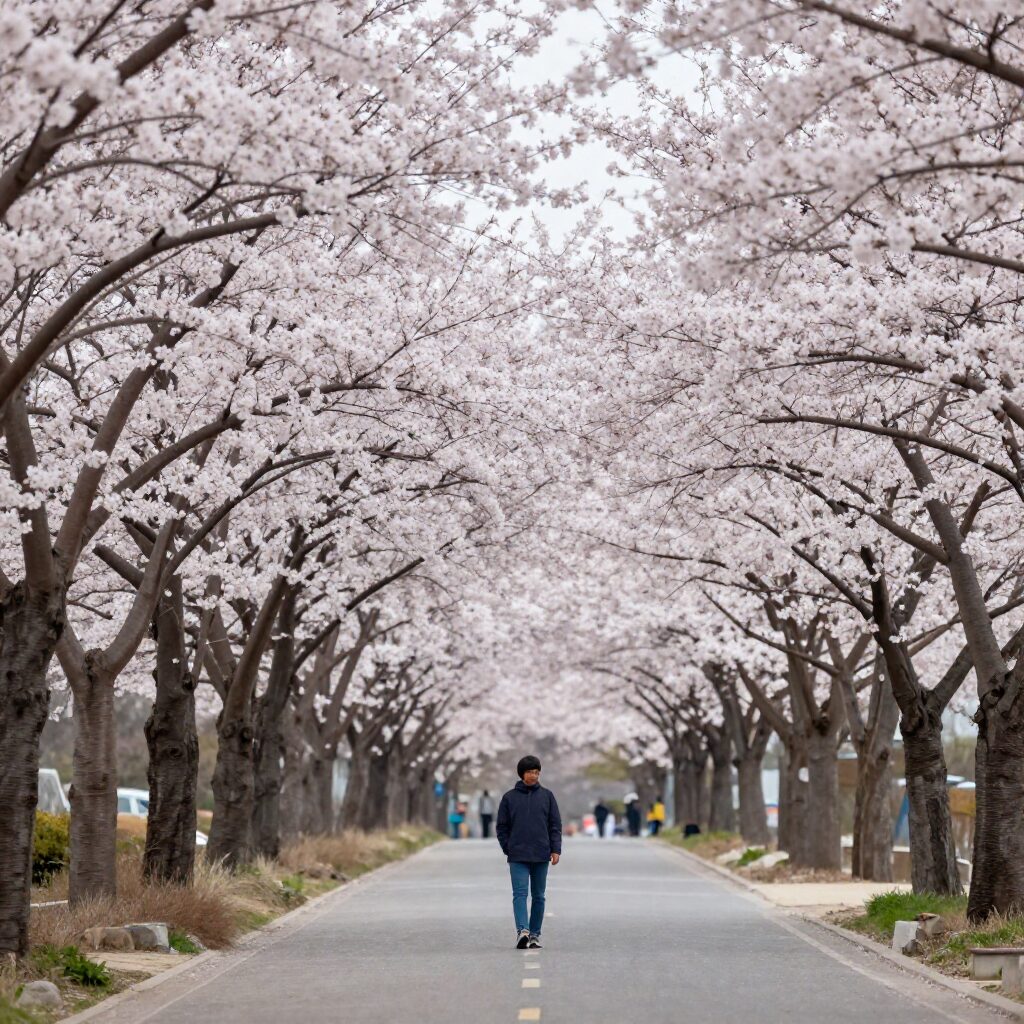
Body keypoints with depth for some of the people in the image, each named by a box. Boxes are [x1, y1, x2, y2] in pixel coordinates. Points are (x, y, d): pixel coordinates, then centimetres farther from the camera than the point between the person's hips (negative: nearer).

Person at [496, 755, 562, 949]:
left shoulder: (547, 796, 6)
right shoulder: (509, 797, 4)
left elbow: (555, 825, 6)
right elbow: (502, 827, 7)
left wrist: (556, 849, -3)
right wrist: (508, 849, -1)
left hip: (541, 856, 2)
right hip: (518, 857, -2)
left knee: (538, 896, 6)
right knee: (520, 893, -13)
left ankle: (535, 934, 13)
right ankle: (522, 931, -25)